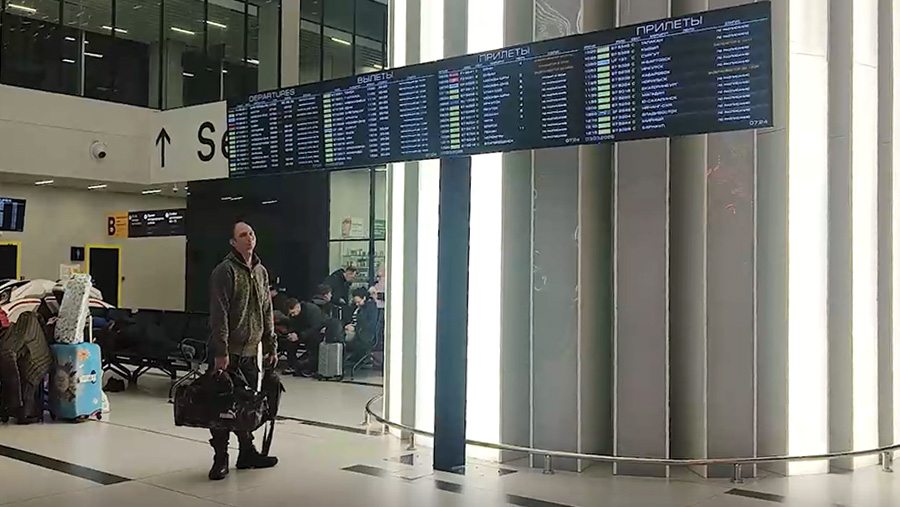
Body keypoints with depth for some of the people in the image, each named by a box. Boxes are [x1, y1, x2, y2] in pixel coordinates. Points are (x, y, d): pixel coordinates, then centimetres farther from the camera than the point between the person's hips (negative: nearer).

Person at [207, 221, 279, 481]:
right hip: (228, 353, -7)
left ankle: (247, 452, 25)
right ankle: (220, 459, 8)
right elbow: (219, 315, -16)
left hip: (250, 352, 7)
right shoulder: (225, 271, -10)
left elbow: (266, 312, 17)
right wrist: (221, 352, -20)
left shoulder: (261, 272, 13)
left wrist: (271, 347, 13)